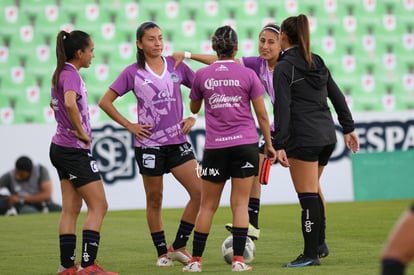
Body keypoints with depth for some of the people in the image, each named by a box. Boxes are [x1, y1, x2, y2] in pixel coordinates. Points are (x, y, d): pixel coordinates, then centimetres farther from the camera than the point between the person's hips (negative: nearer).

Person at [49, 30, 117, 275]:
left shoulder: (62, 73, 14)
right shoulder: (71, 75, -15)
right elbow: (70, 103, -35)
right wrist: (82, 132, -22)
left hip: (62, 148, 10)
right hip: (75, 151, -10)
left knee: (71, 209, 10)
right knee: (99, 206, -7)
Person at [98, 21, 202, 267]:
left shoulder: (177, 66, 4)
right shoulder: (133, 73, -2)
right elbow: (105, 102, 1)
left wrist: (194, 117, 2)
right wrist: (129, 126, -4)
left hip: (178, 141, 2)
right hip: (149, 144, -2)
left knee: (200, 192, -9)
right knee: (154, 200, 6)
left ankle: (179, 246, 4)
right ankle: (163, 252, 19)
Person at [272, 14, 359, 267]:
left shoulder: (284, 67, -8)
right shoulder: (317, 62, 13)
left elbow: (283, 109, -14)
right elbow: (338, 97, 15)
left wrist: (280, 146, -16)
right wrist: (349, 128, 22)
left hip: (303, 139, -8)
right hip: (327, 136, 8)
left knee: (308, 194, -5)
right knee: (313, 189, 23)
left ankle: (311, 254, -3)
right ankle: (319, 242, 27)